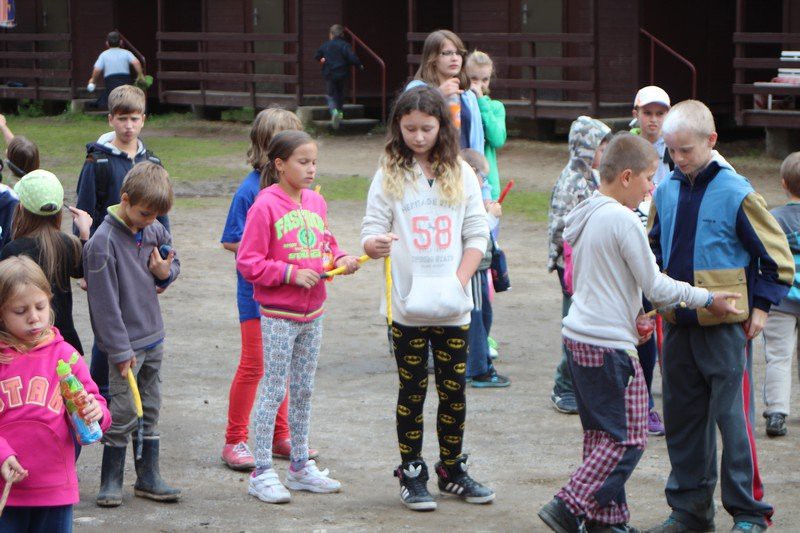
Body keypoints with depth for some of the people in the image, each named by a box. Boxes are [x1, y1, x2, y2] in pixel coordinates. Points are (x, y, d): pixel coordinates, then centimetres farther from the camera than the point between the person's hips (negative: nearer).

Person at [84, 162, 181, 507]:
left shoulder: (154, 230, 3)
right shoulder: (103, 242, -18)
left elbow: (173, 258, 22)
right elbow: (105, 301, -17)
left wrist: (166, 272, -5)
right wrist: (121, 350, -16)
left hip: (153, 336, 7)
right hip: (125, 342, -7)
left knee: (150, 410, 12)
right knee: (123, 413, -5)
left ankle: (148, 478, 20)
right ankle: (111, 481, 7)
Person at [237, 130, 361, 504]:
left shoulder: (315, 202, 7)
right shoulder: (265, 206, -14)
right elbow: (248, 262, -15)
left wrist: (341, 259, -3)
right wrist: (290, 273, -21)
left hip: (312, 312, 7)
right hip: (278, 315, -7)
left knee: (303, 390, 14)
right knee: (273, 391, -2)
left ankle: (300, 466, 25)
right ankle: (262, 473, 4)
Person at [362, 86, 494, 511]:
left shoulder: (460, 174, 5)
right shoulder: (390, 175, 1)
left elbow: (477, 235, 5)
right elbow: (371, 232, -5)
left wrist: (458, 280, -9)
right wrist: (375, 245, -29)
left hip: (452, 307, 2)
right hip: (406, 306, -2)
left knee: (454, 390, 8)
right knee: (412, 391, 5)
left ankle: (452, 471, 21)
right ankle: (411, 475, 13)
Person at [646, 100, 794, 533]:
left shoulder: (735, 193, -9)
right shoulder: (665, 193, 7)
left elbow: (777, 253, -3)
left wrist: (761, 304, -7)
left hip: (725, 326, -6)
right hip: (677, 324, 6)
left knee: (732, 416, -6)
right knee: (681, 417, 10)